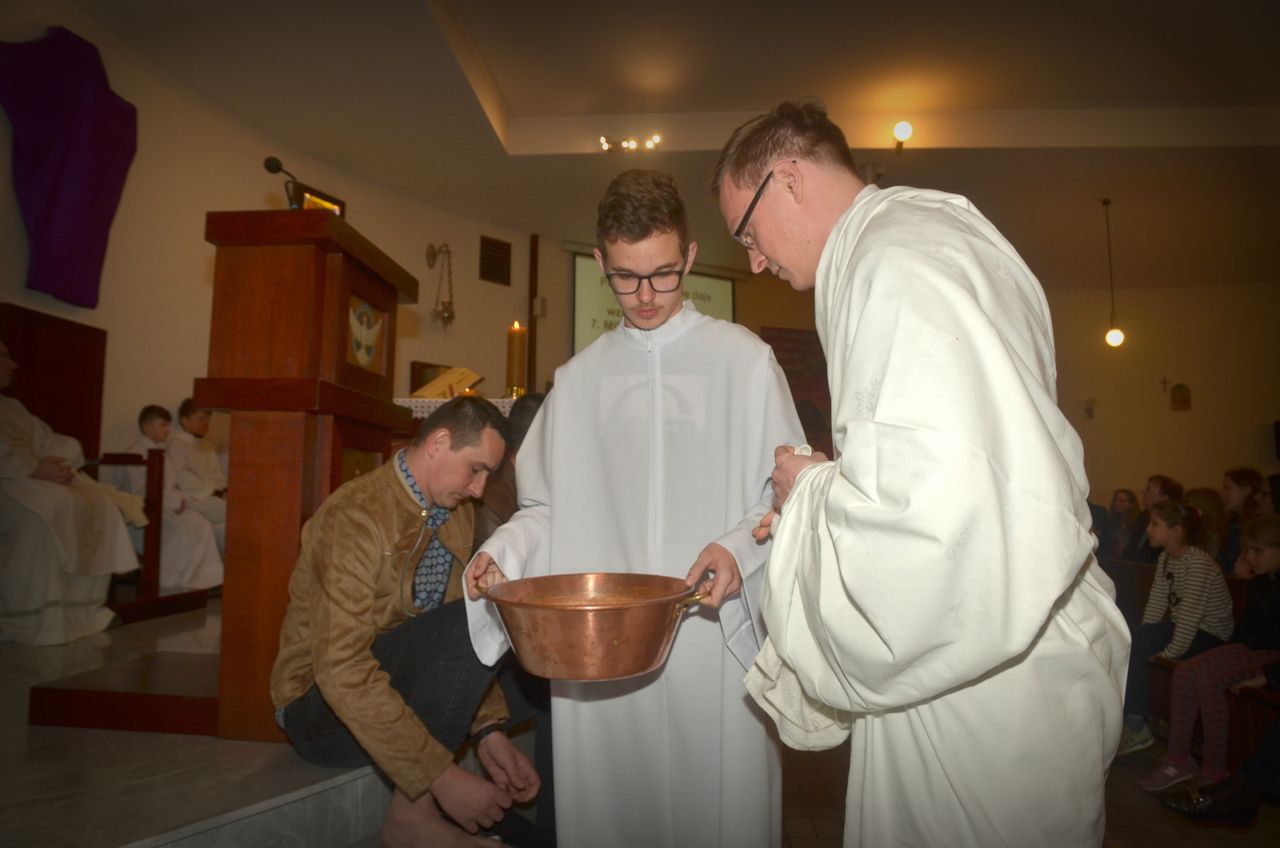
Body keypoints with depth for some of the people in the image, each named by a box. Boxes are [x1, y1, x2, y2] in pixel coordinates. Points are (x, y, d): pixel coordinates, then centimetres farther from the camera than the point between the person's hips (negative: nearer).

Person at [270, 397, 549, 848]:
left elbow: (454, 638, 5)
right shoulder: (355, 515, -24)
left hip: (399, 682, 8)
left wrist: (487, 728, -9)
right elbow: (341, 670, -30)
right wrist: (442, 776, -31)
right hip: (324, 705, -7)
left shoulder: (456, 512, 0)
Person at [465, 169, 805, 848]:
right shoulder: (579, 379, 11)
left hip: (712, 636, -2)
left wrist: (741, 548, -18)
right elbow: (549, 508, 13)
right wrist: (503, 553, -5)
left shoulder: (743, 359, 1)